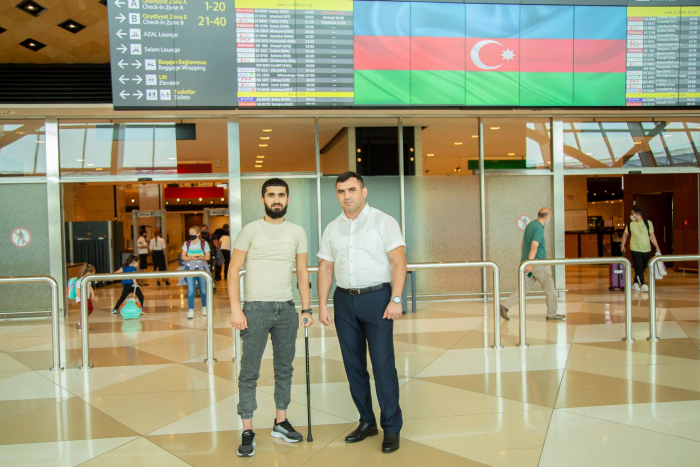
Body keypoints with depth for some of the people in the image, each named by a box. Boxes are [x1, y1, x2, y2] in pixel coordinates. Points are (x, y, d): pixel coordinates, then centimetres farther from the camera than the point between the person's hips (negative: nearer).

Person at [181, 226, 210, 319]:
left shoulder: (204, 243, 2)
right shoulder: (187, 243, 6)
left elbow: (208, 256, 0)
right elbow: (183, 257, 3)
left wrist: (201, 257, -20)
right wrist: (191, 257, -16)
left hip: (202, 268, 0)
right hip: (190, 269, 1)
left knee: (203, 290, 4)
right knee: (190, 290, -8)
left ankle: (204, 308, 23)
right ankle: (191, 311, -4)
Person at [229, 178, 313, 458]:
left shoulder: (297, 232, 7)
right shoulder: (251, 230, -2)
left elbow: (302, 273, 9)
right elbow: (233, 271, -4)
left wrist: (306, 309, 4)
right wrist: (235, 308, -13)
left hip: (286, 309, 4)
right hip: (255, 309, -3)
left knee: (284, 368, 12)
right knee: (249, 372, 1)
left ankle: (281, 423, 26)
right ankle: (248, 432, 11)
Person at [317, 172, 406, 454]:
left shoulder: (383, 222, -2)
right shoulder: (332, 228, 11)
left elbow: (399, 261, -8)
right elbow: (325, 268, 12)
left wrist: (395, 299, -16)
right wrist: (322, 306, 6)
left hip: (377, 297, -4)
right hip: (344, 301, 5)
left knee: (383, 363, -4)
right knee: (353, 364, 10)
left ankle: (392, 428, 9)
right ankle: (367, 422, 24)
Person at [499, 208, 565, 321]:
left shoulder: (529, 225, 13)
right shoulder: (539, 228, -16)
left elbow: (523, 244, 21)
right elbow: (534, 246, -26)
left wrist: (523, 259, 30)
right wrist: (530, 263, -32)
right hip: (538, 263, -9)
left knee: (524, 287, 8)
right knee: (550, 288, 6)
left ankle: (505, 306, -2)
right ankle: (552, 313, 16)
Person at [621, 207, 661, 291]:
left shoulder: (648, 223, 0)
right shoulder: (630, 224, 1)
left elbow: (652, 236, 4)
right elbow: (625, 235, 12)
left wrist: (657, 247, 1)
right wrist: (623, 245, 5)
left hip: (647, 250, 2)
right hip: (635, 250, -1)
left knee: (642, 268, 9)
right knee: (639, 268, -9)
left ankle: (635, 283, 21)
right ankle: (642, 284, -6)